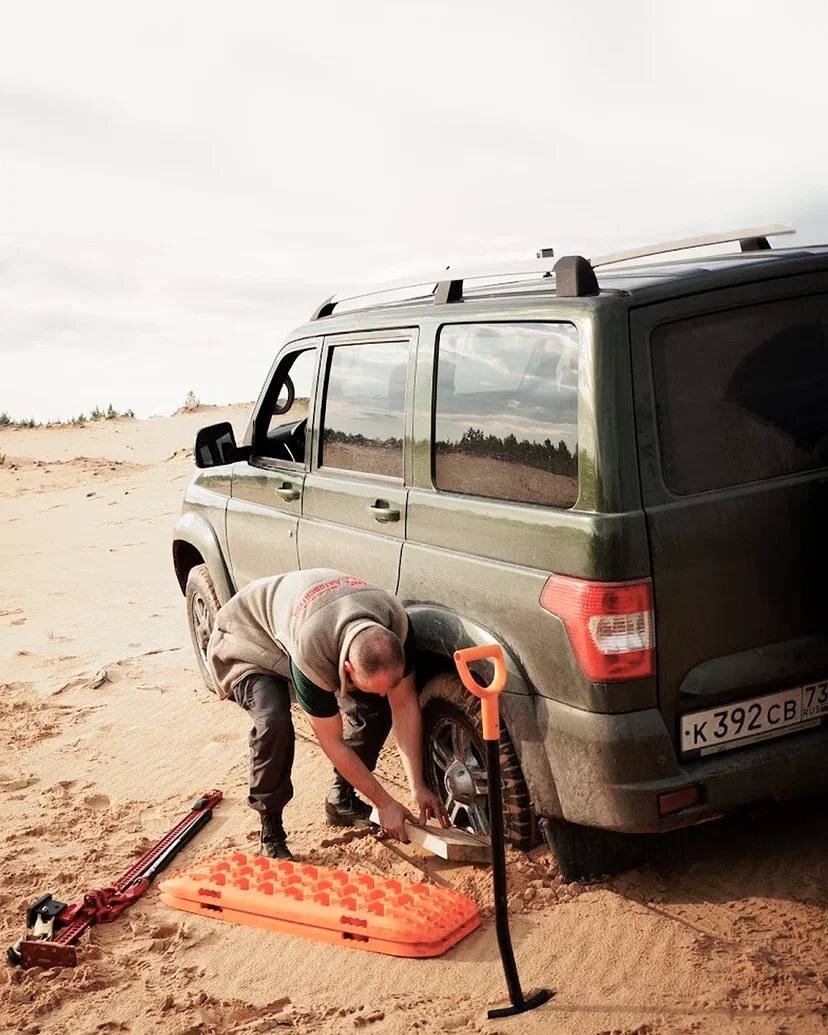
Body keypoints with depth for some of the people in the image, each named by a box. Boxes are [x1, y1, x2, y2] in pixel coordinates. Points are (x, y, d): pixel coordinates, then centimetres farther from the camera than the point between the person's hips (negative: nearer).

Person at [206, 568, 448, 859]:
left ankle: (341, 800, 11)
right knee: (273, 722, -33)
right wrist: (386, 804, -24)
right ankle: (271, 831, -13)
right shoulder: (313, 653, -44)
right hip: (249, 636, -6)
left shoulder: (397, 624, -30)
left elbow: (405, 704, -16)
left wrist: (418, 787, -17)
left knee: (375, 709, -11)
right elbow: (332, 742, -31)